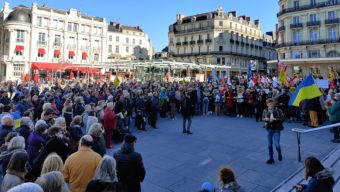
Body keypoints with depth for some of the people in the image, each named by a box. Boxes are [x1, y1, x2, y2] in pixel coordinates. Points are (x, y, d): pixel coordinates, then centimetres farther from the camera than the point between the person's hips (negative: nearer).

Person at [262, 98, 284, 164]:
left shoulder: (278, 110, -12)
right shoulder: (265, 111, -4)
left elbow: (282, 118, -9)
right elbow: (263, 118, 10)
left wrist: (275, 119, -23)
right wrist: (265, 119, -12)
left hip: (276, 129, -3)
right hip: (269, 129, 3)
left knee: (277, 144, -6)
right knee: (269, 145, 9)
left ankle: (279, 153, 29)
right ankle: (271, 158, 24)